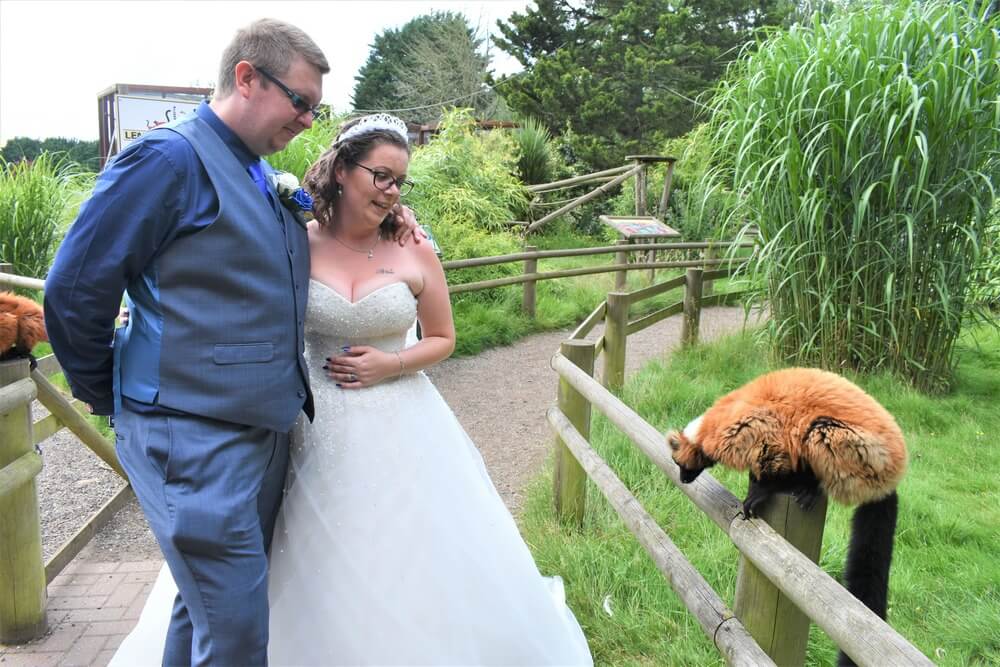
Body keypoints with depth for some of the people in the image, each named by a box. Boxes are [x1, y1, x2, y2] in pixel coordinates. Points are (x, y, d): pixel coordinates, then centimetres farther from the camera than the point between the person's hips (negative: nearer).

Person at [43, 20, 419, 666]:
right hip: (195, 438, -8)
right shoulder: (169, 159, -13)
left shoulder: (268, 179, 13)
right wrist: (110, 398, -1)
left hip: (267, 431, 8)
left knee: (207, 608, 20)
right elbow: (75, 290, -13)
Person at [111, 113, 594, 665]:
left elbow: (442, 339, 5)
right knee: (311, 573, 11)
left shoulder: (416, 255, -4)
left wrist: (391, 363, -9)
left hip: (397, 429, 0)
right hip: (314, 429, 0)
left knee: (403, 567, 8)